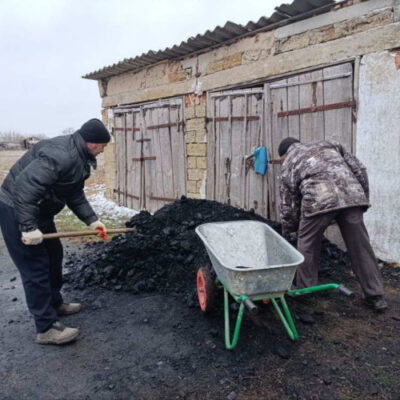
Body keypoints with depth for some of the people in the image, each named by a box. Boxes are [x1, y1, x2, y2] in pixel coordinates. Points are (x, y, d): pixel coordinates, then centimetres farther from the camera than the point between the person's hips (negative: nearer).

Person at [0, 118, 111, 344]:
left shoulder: (79, 158, 6)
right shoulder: (61, 156, -28)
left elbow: (75, 194, 12)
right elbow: (24, 185, -34)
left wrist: (91, 219, 4)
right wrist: (28, 227, -33)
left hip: (39, 210, 11)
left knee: (54, 256, 19)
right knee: (35, 266, -6)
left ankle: (55, 304, 37)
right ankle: (47, 328, 3)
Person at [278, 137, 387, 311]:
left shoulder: (288, 165, 23)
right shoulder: (328, 145, 32)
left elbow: (288, 207, 21)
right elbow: (358, 168, 19)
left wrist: (288, 235, 33)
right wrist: (364, 197, 25)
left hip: (319, 199, -3)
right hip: (352, 195, 4)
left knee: (307, 244, 17)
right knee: (360, 246, 14)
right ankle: (375, 296, 23)